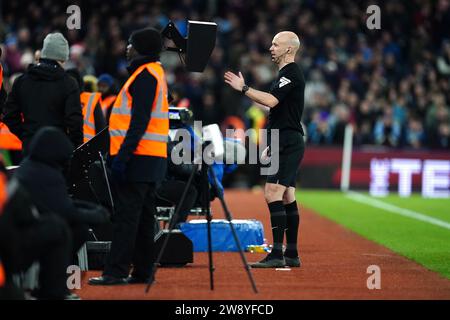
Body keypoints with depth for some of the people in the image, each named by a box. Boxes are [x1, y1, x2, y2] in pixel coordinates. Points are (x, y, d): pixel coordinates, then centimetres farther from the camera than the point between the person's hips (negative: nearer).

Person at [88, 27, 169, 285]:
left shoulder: (145, 75, -12)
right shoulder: (156, 72, 18)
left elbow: (139, 121, -20)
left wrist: (123, 155, -22)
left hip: (138, 157, -10)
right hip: (153, 158, 10)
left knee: (126, 215, -11)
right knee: (143, 216, 11)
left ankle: (116, 272, -12)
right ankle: (143, 271, 14)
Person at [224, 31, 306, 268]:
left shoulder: (291, 74, -12)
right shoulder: (287, 74, 21)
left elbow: (270, 100, -26)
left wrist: (243, 88, -18)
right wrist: (272, 145, 25)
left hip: (288, 146, -11)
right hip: (286, 145, 11)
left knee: (273, 194, -15)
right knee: (287, 197, 9)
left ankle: (277, 254, -19)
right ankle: (291, 255, 10)